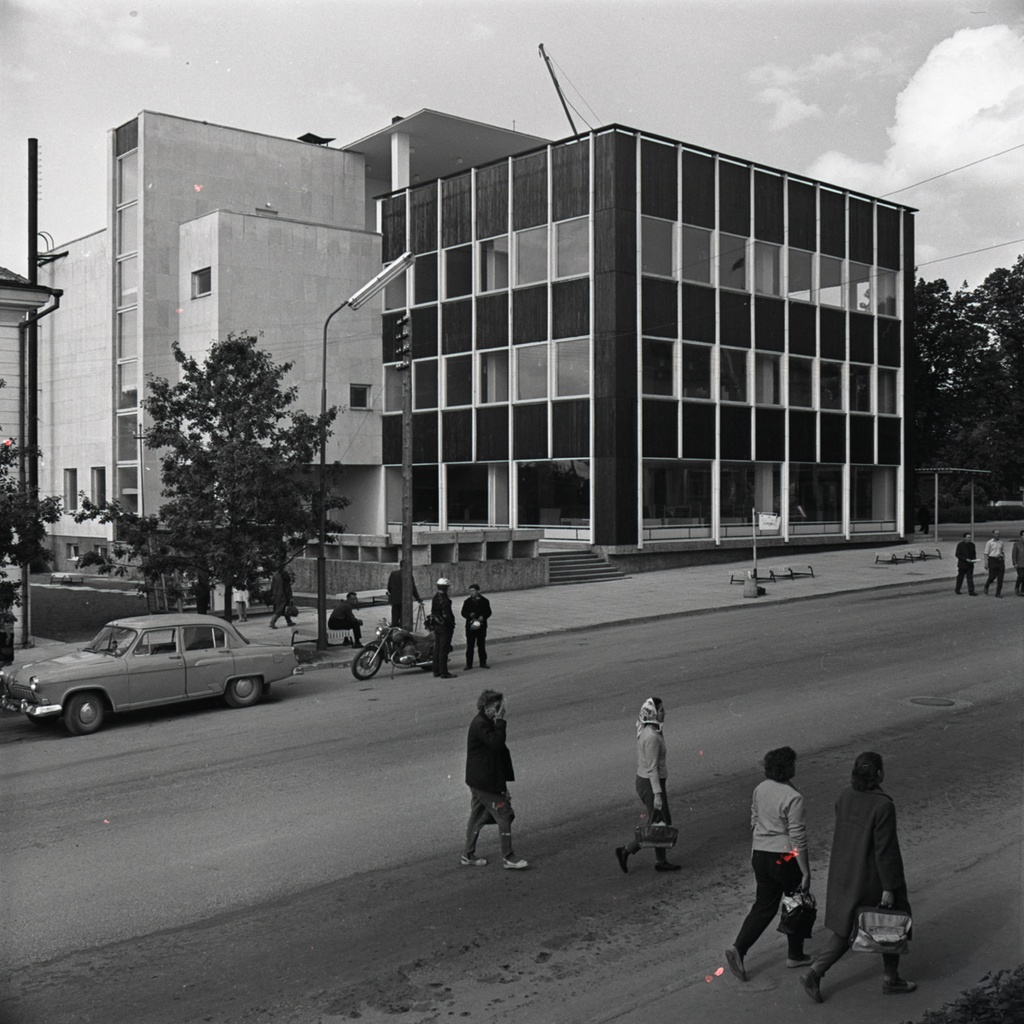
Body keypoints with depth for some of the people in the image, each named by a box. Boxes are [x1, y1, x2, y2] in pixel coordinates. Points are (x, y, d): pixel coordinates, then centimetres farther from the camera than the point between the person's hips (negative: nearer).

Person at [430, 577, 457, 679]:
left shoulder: (435, 598, 10)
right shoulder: (444, 599, -19)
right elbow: (446, 614, -22)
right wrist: (452, 624, -10)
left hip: (436, 626, 9)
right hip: (444, 627, -9)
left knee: (437, 648, 14)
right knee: (444, 649, -6)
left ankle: (436, 671, 20)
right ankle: (443, 673, -4)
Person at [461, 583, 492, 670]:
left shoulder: (484, 601, 4)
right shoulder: (467, 601, 7)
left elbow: (488, 612, 2)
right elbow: (463, 613, 4)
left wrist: (483, 617, -17)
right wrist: (470, 615, -17)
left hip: (481, 626, 0)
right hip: (470, 626, 0)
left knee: (481, 645, 6)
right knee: (470, 646, 0)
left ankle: (483, 662, 16)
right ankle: (469, 664, 5)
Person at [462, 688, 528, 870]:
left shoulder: (485, 722, 12)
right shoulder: (480, 725, -20)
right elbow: (496, 743, -29)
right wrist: (500, 721, -25)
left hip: (478, 781, 10)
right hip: (485, 781, -10)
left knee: (477, 817, 16)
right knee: (504, 815, -5)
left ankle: (468, 855, 25)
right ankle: (508, 858, 1)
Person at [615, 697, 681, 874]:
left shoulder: (645, 731, 5)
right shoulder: (652, 737, -24)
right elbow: (652, 768, -23)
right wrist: (657, 794, -21)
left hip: (643, 780, 9)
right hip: (651, 784, -9)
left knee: (664, 822, 17)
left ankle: (661, 861, 24)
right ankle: (626, 851, 7)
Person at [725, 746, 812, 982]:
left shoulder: (760, 789, 3)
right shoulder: (792, 797, -20)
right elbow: (798, 839, -19)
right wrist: (806, 872, -13)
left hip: (761, 855, 6)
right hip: (785, 858, -6)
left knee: (763, 906, 13)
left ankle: (738, 948, -1)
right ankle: (795, 955, 28)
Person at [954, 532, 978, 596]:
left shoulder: (972, 545, 6)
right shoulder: (960, 545, -8)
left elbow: (974, 554, 16)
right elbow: (957, 555, -12)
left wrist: (974, 559, -5)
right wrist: (966, 559, -22)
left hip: (970, 565, 3)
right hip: (962, 564, -3)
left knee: (970, 578, -3)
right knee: (960, 578, 9)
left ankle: (971, 591, -4)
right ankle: (957, 590, 26)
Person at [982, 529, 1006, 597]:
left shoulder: (1001, 542, 11)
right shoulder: (989, 542, -3)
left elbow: (1003, 552, 17)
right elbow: (986, 553, -5)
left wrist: (1004, 562, 13)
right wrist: (986, 563, -10)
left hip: (1000, 560, 4)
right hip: (992, 560, -4)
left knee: (1000, 577, -2)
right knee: (992, 576, -3)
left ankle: (998, 593, 2)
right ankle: (986, 586, 28)